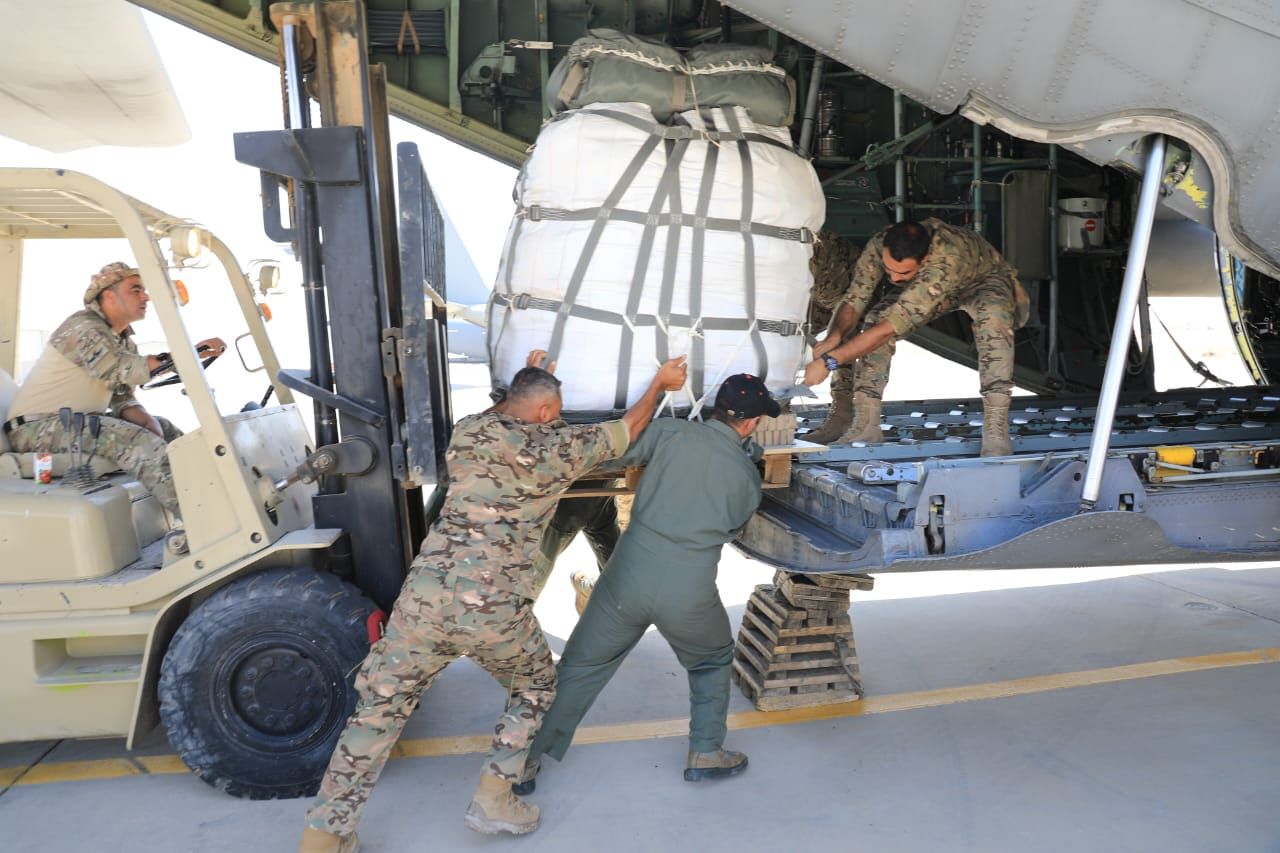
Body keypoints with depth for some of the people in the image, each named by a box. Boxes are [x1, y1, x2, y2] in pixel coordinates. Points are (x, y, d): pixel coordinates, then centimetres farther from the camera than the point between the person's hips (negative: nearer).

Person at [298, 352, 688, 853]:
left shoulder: (466, 432, 12)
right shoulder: (560, 448, 3)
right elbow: (629, 427, 19)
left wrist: (524, 379, 47)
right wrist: (660, 383, 34)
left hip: (425, 595, 3)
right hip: (495, 609, -3)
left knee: (380, 708, 16)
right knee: (534, 686, 26)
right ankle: (492, 801, 24)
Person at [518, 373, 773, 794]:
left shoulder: (670, 432, 0)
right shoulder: (748, 476, 5)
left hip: (629, 577, 0)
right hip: (690, 594, 0)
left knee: (579, 669, 15)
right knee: (713, 661, 31)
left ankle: (526, 763, 23)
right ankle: (706, 752, 33)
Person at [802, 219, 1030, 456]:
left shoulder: (946, 261, -46)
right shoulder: (879, 246, -31)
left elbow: (893, 326, -48)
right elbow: (854, 300, -23)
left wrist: (828, 361, -50)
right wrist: (833, 336, -45)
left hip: (983, 280, -4)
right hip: (932, 288, 5)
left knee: (993, 317, -37)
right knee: (875, 320, -19)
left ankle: (995, 428, -31)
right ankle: (866, 425, -12)